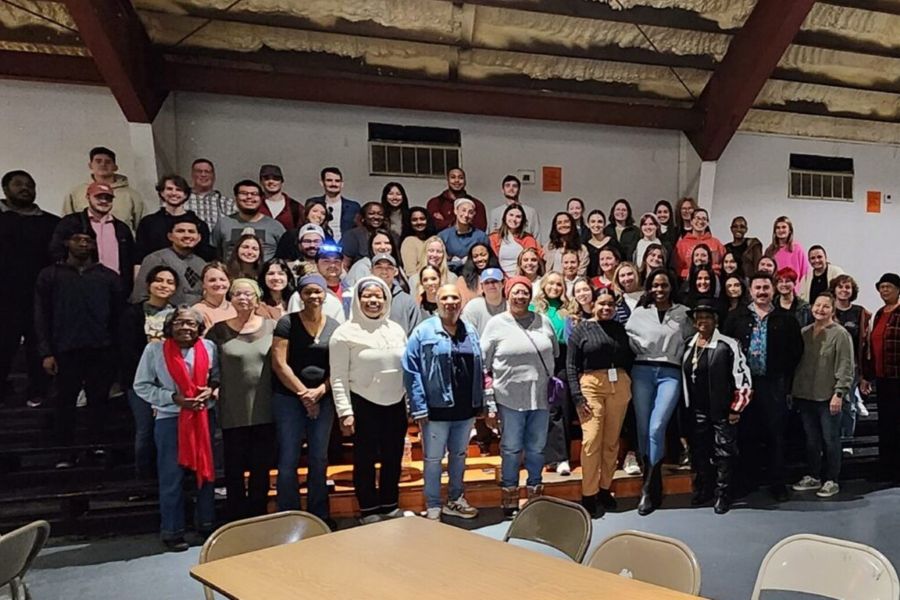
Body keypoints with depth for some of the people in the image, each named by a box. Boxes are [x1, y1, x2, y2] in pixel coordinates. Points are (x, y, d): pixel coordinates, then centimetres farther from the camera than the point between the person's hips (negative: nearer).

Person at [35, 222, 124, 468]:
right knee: (65, 401, 2)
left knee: (98, 399, 4)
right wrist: (46, 352, -4)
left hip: (101, 350, 1)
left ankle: (96, 445, 13)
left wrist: (117, 348, 1)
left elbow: (119, 314, 10)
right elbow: (41, 316, 4)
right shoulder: (50, 275, 9)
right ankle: (65, 452, 9)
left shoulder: (109, 276, 11)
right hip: (66, 350, -1)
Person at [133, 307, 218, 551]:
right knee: (172, 476, 1)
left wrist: (211, 390, -9)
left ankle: (206, 523, 28)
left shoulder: (209, 348, 0)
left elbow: (218, 376, 13)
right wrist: (174, 398, -13)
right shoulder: (155, 350, -6)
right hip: (170, 418, -3)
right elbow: (142, 386, -3)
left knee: (206, 469, 12)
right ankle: (172, 531, 15)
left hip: (204, 416, 3)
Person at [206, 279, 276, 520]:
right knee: (234, 469, 8)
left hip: (264, 410, 1)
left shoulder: (271, 327, 3)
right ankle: (236, 519, 22)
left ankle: (258, 517, 25)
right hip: (233, 412, -1)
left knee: (261, 468, 10)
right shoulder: (219, 331, 1)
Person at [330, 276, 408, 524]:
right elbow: (338, 378, -9)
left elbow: (408, 368, 12)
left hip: (396, 404, 5)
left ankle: (390, 505, 29)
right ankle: (369, 510, 20)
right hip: (363, 405, -4)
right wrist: (345, 411, -14)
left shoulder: (396, 330, 8)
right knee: (365, 459, 5)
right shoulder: (345, 333, -7)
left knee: (393, 457, 13)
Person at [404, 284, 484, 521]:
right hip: (436, 409, -5)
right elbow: (411, 372, -11)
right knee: (433, 458, 7)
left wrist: (481, 403, 9)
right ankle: (433, 506, 20)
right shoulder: (423, 332, -8)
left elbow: (479, 370, 13)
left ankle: (455, 499, 34)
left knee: (459, 455, 18)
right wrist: (419, 408, -15)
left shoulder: (470, 332, 8)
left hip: (465, 409, 5)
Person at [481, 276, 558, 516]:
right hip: (510, 398, -2)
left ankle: (536, 494, 29)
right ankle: (509, 498, 22)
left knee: (536, 449, 13)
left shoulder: (544, 321, 6)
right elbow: (483, 366, -3)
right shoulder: (496, 324, -2)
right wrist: (489, 405, -6)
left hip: (541, 397, 3)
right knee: (511, 449, 8)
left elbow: (555, 356, 18)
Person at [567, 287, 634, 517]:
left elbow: (630, 359, 16)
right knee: (591, 440, -10)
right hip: (591, 387, -4)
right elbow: (571, 365, -2)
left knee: (612, 441, 8)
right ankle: (588, 495, -1)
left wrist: (629, 387, 2)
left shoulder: (620, 329, 15)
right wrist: (577, 396, -11)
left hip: (619, 387, 4)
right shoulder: (581, 329, 2)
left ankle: (604, 489, 21)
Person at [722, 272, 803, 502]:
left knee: (775, 435, 3)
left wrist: (784, 374, 0)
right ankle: (747, 481, 18)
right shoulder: (737, 317, 5)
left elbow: (796, 351, 6)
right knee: (746, 434, 7)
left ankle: (777, 483, 13)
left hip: (773, 384, -1)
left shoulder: (785, 320, 4)